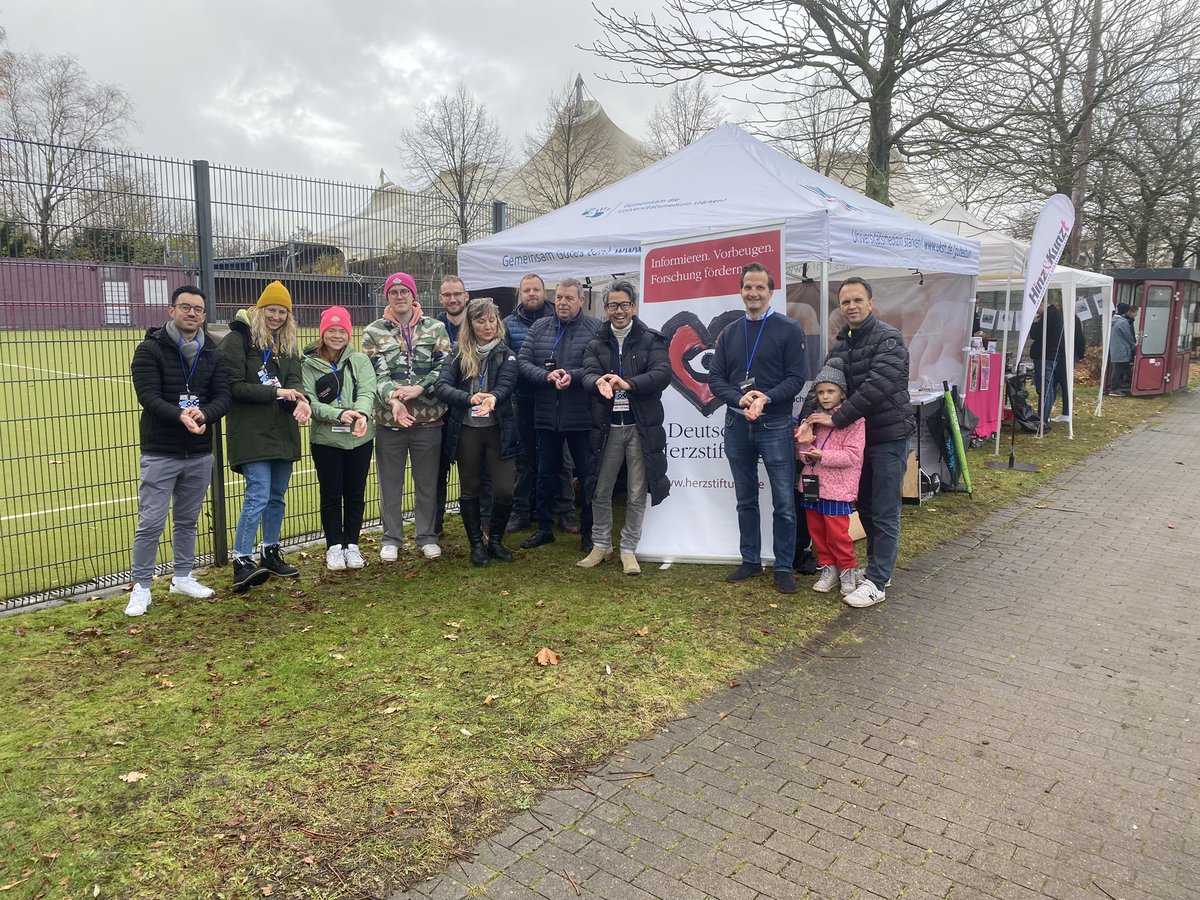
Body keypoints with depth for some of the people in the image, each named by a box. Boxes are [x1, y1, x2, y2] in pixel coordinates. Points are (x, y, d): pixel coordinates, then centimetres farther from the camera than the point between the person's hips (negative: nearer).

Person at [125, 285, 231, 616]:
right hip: (160, 453, -4)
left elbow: (224, 396, -1)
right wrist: (180, 416, -33)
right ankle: (141, 587, 12)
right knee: (151, 523, -2)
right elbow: (148, 396, -16)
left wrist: (203, 413, -23)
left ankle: (182, 577, 31)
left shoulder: (212, 354, 7)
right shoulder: (150, 350, -6)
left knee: (187, 520, 16)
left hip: (200, 454, 4)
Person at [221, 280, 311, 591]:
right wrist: (275, 393, -18)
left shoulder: (288, 345, 14)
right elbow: (234, 386, -12)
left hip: (283, 432, 7)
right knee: (258, 495, -15)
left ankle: (271, 555, 26)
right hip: (252, 433, -7)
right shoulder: (238, 340, -6)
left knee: (277, 496, 13)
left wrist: (300, 399, -22)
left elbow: (294, 379, 0)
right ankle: (241, 563, -11)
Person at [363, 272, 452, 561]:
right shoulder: (373, 331, 3)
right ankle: (391, 538, 23)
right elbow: (377, 373, -7)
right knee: (390, 483, 9)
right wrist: (393, 399, -25)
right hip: (389, 419, 0)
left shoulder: (435, 327, 5)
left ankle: (427, 536, 25)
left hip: (428, 418, 0)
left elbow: (444, 367, -3)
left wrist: (419, 388, -19)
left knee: (427, 482, 11)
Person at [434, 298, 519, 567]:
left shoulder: (506, 356, 1)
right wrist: (470, 398, -31)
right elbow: (441, 386, -12)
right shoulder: (459, 356, 2)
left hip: (498, 429, -1)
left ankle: (495, 541, 20)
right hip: (466, 430, 1)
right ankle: (476, 543, 26)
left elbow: (506, 386, -17)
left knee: (504, 490, -4)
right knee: (469, 489, 10)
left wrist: (493, 398, -41)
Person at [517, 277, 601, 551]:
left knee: (588, 475, 7)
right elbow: (523, 362, 0)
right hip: (547, 416, 4)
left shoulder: (596, 328, -4)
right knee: (545, 474, 14)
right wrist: (547, 376, -16)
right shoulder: (538, 328, 8)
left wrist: (573, 376, -25)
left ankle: (588, 531, 21)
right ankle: (544, 528, 28)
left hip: (582, 418, -3)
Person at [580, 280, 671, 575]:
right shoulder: (596, 344, 9)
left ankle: (629, 549, 21)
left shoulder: (651, 340, 0)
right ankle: (601, 544, 28)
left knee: (637, 493, 6)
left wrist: (628, 384, -31)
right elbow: (588, 374, -6)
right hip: (607, 427, 2)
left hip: (641, 426, -2)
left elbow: (663, 373, -15)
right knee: (601, 490, 10)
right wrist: (599, 382, -32)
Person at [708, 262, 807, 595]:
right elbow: (715, 379, 5)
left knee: (784, 502, -1)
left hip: (775, 425, -4)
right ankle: (750, 561, 25)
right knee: (745, 500, 13)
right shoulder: (729, 333, 10)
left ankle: (783, 567, 11)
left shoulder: (788, 329, -2)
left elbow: (796, 377, -6)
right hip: (737, 426, 4)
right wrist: (740, 398, -14)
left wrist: (766, 398, -22)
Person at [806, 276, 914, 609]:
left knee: (884, 514, -1)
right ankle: (879, 568, 31)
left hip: (889, 436, -8)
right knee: (865, 508, 16)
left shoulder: (888, 339, -14)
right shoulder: (840, 344, 9)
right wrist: (809, 417, -12)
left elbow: (876, 387, -26)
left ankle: (876, 583, 5)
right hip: (858, 435, 8)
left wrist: (837, 418, -24)